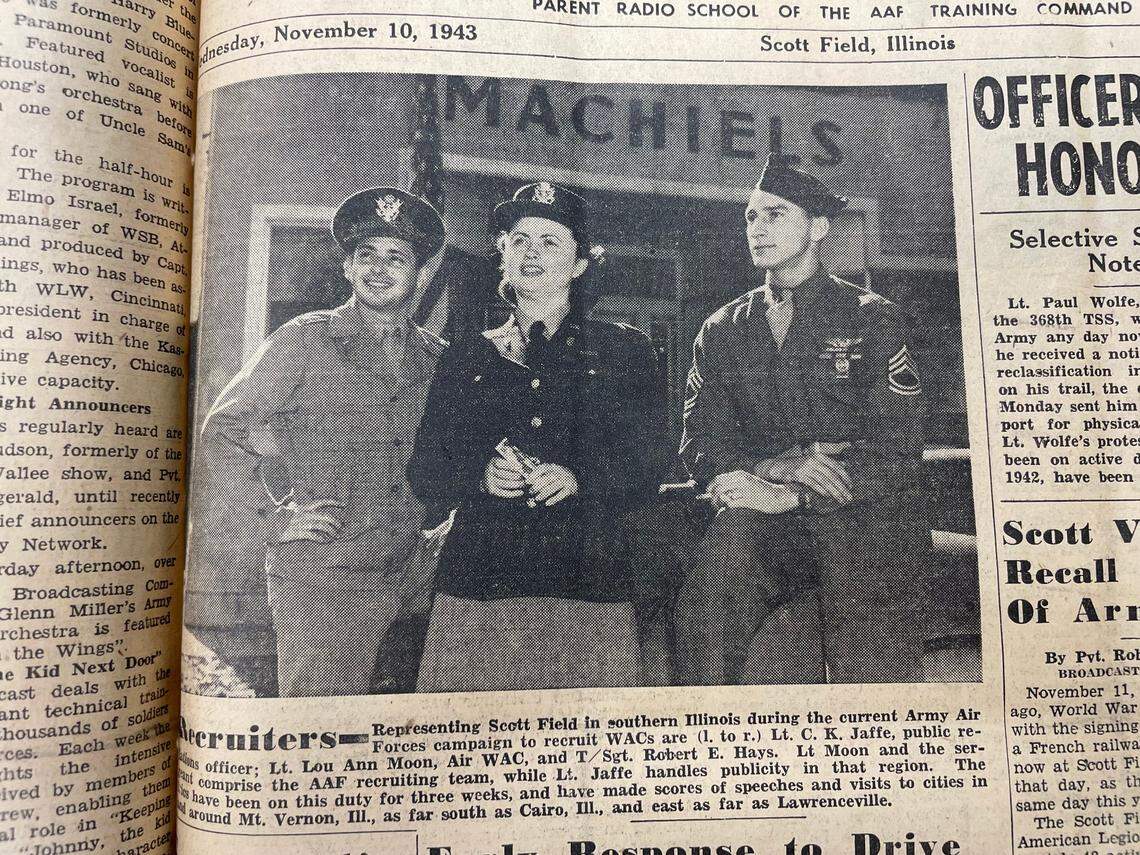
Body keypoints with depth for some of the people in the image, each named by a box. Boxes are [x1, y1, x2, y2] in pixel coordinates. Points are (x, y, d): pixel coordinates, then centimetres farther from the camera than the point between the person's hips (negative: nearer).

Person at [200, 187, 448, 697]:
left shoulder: (437, 358, 10)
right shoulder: (304, 341, -1)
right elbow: (221, 428, 2)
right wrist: (282, 514, -2)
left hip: (411, 579, 4)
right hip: (318, 581, -3)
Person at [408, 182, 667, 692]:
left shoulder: (624, 351, 12)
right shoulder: (467, 357, 16)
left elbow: (646, 469, 5)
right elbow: (423, 474, 10)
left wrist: (579, 479, -13)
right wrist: (479, 476, -10)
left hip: (589, 588, -1)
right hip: (477, 589, 1)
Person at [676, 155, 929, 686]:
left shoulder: (873, 319, 6)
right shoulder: (722, 332, 14)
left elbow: (900, 451, -4)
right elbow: (699, 446, 7)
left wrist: (779, 492, -15)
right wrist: (774, 467, -14)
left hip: (864, 515, -1)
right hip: (763, 522, 1)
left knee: (870, 666, -16)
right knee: (705, 604, -27)